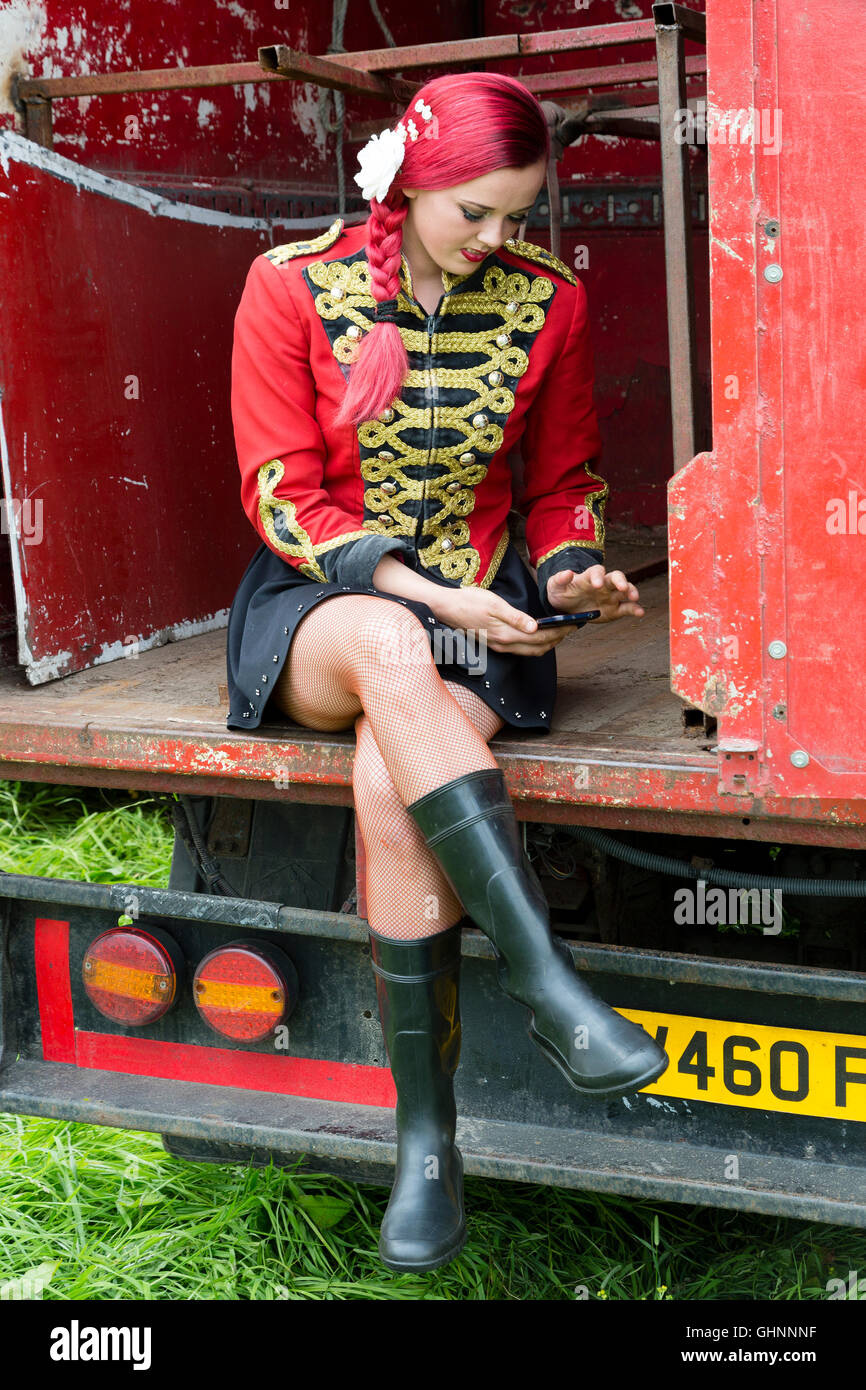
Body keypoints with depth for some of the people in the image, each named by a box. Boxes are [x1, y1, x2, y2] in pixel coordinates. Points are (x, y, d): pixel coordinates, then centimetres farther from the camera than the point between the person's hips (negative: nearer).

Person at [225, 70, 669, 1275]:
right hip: (320, 609, -1)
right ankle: (545, 981, -40)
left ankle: (429, 1142, -24)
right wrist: (426, 596, -17)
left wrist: (571, 574, -8)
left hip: (477, 607, 1)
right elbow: (282, 498, -6)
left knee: (391, 784, -32)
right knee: (390, 648, -40)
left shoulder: (546, 301, 3)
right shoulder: (293, 286, -4)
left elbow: (566, 483, 14)